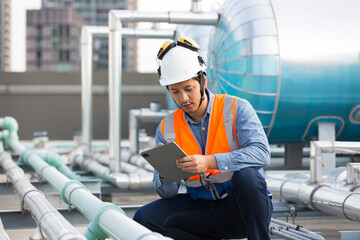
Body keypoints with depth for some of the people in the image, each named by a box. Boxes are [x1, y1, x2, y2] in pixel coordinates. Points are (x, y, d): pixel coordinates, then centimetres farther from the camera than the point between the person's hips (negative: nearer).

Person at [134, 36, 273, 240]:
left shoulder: (236, 109, -8)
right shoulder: (167, 128, 2)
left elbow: (261, 153, -25)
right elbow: (167, 193, 2)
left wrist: (210, 162, -37)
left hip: (243, 206, -3)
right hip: (201, 210, 4)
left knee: (245, 173, -35)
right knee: (145, 218, -16)